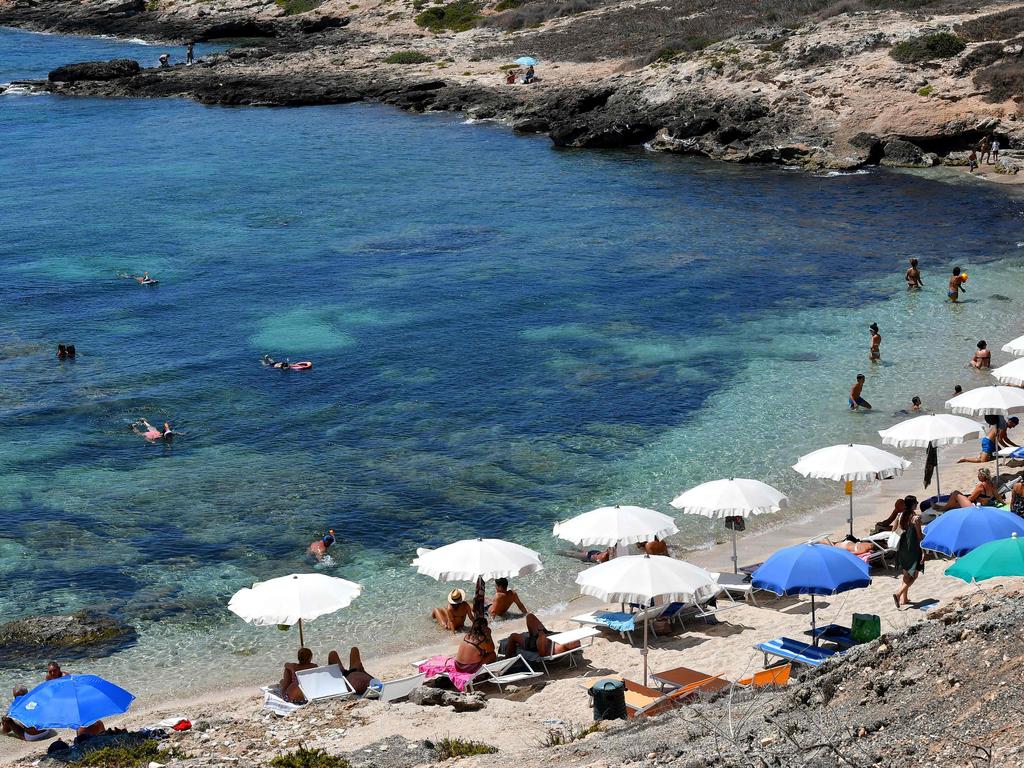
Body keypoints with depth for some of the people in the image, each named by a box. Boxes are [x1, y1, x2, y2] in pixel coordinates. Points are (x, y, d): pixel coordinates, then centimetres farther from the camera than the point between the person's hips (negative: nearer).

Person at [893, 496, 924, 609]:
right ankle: (898, 593, -16)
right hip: (913, 548, -7)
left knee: (906, 574, 18)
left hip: (902, 547, 7)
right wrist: (923, 551, -8)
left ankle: (904, 598, 21)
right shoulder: (916, 517, -15)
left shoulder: (901, 516, 4)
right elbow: (919, 535, -13)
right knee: (913, 575, 1)